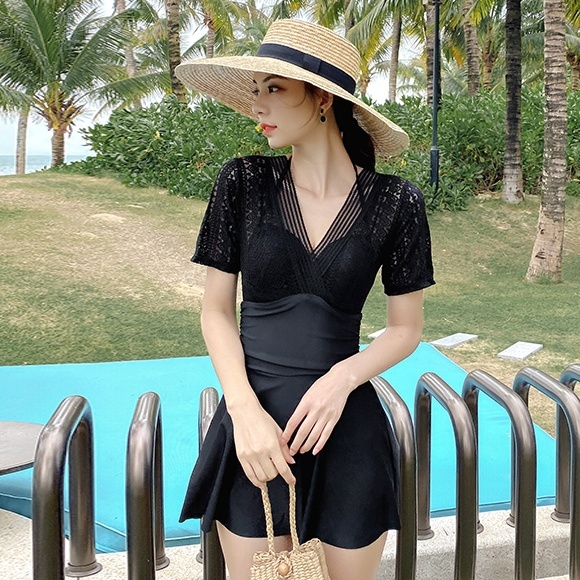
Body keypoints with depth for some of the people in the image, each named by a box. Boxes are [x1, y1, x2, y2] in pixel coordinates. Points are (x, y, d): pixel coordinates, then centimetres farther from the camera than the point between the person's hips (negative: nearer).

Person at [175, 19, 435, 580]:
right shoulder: (243, 182, -3)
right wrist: (245, 410, -14)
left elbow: (406, 328, 3)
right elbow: (215, 312, 0)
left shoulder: (394, 202, -5)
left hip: (346, 428, 0)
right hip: (253, 424, 1)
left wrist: (343, 377, -16)